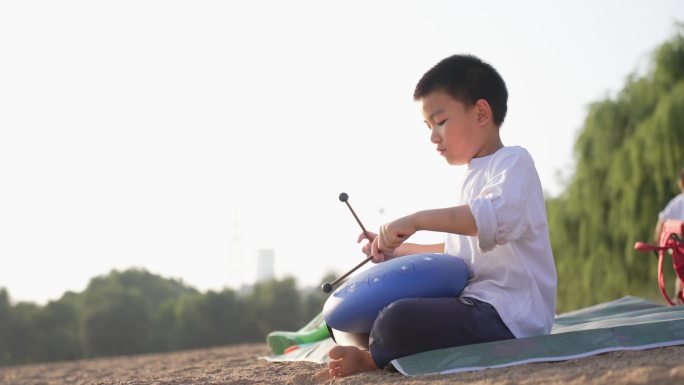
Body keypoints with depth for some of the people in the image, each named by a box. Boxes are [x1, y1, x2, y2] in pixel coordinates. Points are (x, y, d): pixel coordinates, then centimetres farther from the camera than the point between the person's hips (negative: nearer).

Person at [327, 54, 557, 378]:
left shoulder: (513, 162, -7)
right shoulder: (472, 177, 22)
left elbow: (498, 215, -30)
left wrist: (416, 220, -32)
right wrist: (400, 250, 22)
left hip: (506, 314, -11)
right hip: (475, 305, 11)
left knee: (398, 321, -30)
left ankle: (373, 359, -3)